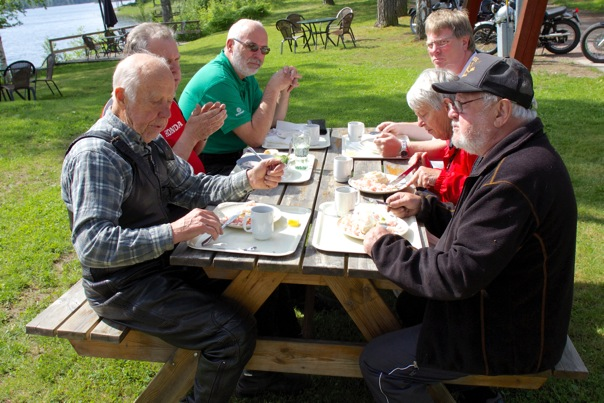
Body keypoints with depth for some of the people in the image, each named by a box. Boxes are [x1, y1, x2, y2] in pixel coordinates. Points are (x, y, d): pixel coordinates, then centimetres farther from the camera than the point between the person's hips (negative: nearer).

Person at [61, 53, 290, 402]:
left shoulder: (149, 140, 5)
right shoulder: (95, 154, -24)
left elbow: (190, 187, 9)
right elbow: (92, 245, -30)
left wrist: (248, 181, -5)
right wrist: (174, 232, -38)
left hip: (162, 261, 9)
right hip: (125, 286, -9)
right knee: (235, 331, -18)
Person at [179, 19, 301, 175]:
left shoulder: (245, 75, 9)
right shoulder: (218, 80, -22)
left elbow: (272, 123, 11)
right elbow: (255, 138, -23)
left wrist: (285, 91, -5)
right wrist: (273, 88, -20)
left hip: (234, 157, 9)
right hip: (207, 166, -9)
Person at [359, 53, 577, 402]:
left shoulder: (515, 177, -32)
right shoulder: (520, 154, 3)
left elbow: (458, 275, -31)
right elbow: (477, 229, 13)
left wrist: (385, 248, -19)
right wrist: (424, 208, 1)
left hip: (508, 338, -10)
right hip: (507, 308, 10)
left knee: (378, 364, -6)